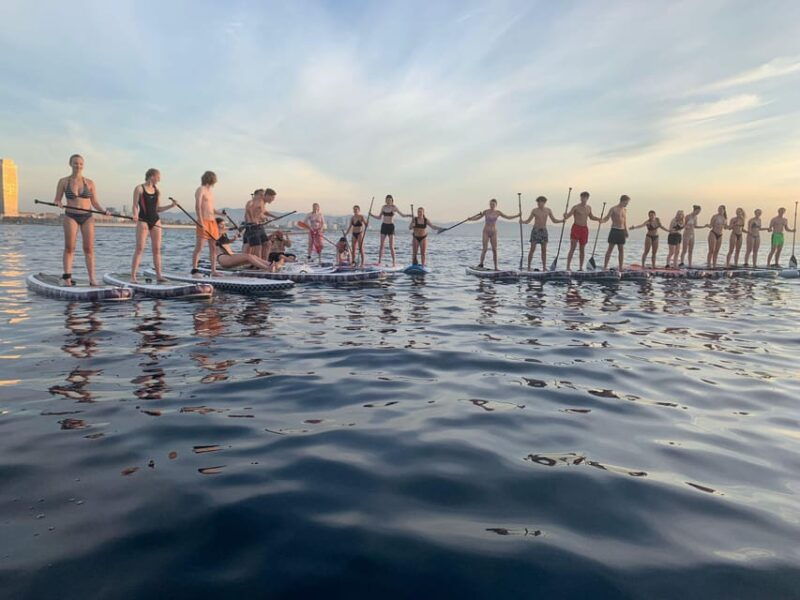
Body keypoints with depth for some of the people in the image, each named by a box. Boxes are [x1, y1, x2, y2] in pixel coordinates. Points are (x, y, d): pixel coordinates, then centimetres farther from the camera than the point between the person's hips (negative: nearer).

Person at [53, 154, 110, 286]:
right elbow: (56, 200, 8)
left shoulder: (89, 183, 8)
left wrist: (104, 211, -7)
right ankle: (67, 276, -4)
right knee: (69, 247, -6)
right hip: (70, 217, -1)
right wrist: (58, 203, -15)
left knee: (89, 248, -3)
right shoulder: (63, 181, 5)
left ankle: (92, 278, -3)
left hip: (87, 217, 1)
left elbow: (95, 203, 10)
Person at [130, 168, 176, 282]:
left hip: (155, 220, 5)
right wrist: (135, 216, -24)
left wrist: (171, 205, 5)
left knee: (157, 249, 3)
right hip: (143, 220, -5)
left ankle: (158, 275, 7)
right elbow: (135, 206, -5)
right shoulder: (139, 188, -2)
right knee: (140, 248, -9)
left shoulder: (156, 190, 13)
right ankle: (133, 276, -6)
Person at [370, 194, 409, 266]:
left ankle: (394, 262, 2)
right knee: (381, 245, 2)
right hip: (384, 226, 4)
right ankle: (379, 261, 5)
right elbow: (379, 217, 15)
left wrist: (408, 215, -16)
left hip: (391, 226, -4)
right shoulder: (384, 207, 8)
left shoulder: (394, 207, -3)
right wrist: (372, 214, 4)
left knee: (391, 246, -5)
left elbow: (402, 215, 1)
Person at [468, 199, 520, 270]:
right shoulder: (486, 212, -3)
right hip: (486, 232, -2)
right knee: (485, 249, -11)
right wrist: (471, 218, -16)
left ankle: (496, 267, 4)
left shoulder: (498, 213, 4)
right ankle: (481, 264, 5)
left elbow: (508, 217, 11)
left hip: (494, 232, 2)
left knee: (495, 250, 0)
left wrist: (517, 216, 5)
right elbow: (477, 218, 2)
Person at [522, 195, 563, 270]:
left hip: (544, 231, 3)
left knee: (544, 250, 3)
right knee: (532, 249, -6)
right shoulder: (534, 210, -2)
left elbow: (554, 220, 10)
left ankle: (544, 267, 8)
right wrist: (522, 221, -21)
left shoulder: (548, 210, 5)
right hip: (535, 230, -3)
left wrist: (562, 220, -6)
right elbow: (528, 221, -1)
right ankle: (528, 266, -1)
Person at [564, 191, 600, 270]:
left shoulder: (589, 208, 12)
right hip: (576, 228, -5)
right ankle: (568, 267, -11)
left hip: (585, 229, 5)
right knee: (572, 248, -11)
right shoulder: (576, 207, -6)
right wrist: (565, 217, -37)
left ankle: (581, 268, 15)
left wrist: (600, 219, 14)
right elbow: (568, 215, -14)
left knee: (582, 249, 8)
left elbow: (591, 217, 27)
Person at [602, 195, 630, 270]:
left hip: (622, 231, 6)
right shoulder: (613, 209, -4)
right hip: (614, 230, -6)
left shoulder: (625, 210, 15)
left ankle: (621, 268, 11)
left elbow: (625, 221, 21)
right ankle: (605, 266, -4)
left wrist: (626, 231, 16)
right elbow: (607, 217, -12)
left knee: (621, 250, 6)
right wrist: (602, 220, -33)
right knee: (610, 249, -6)